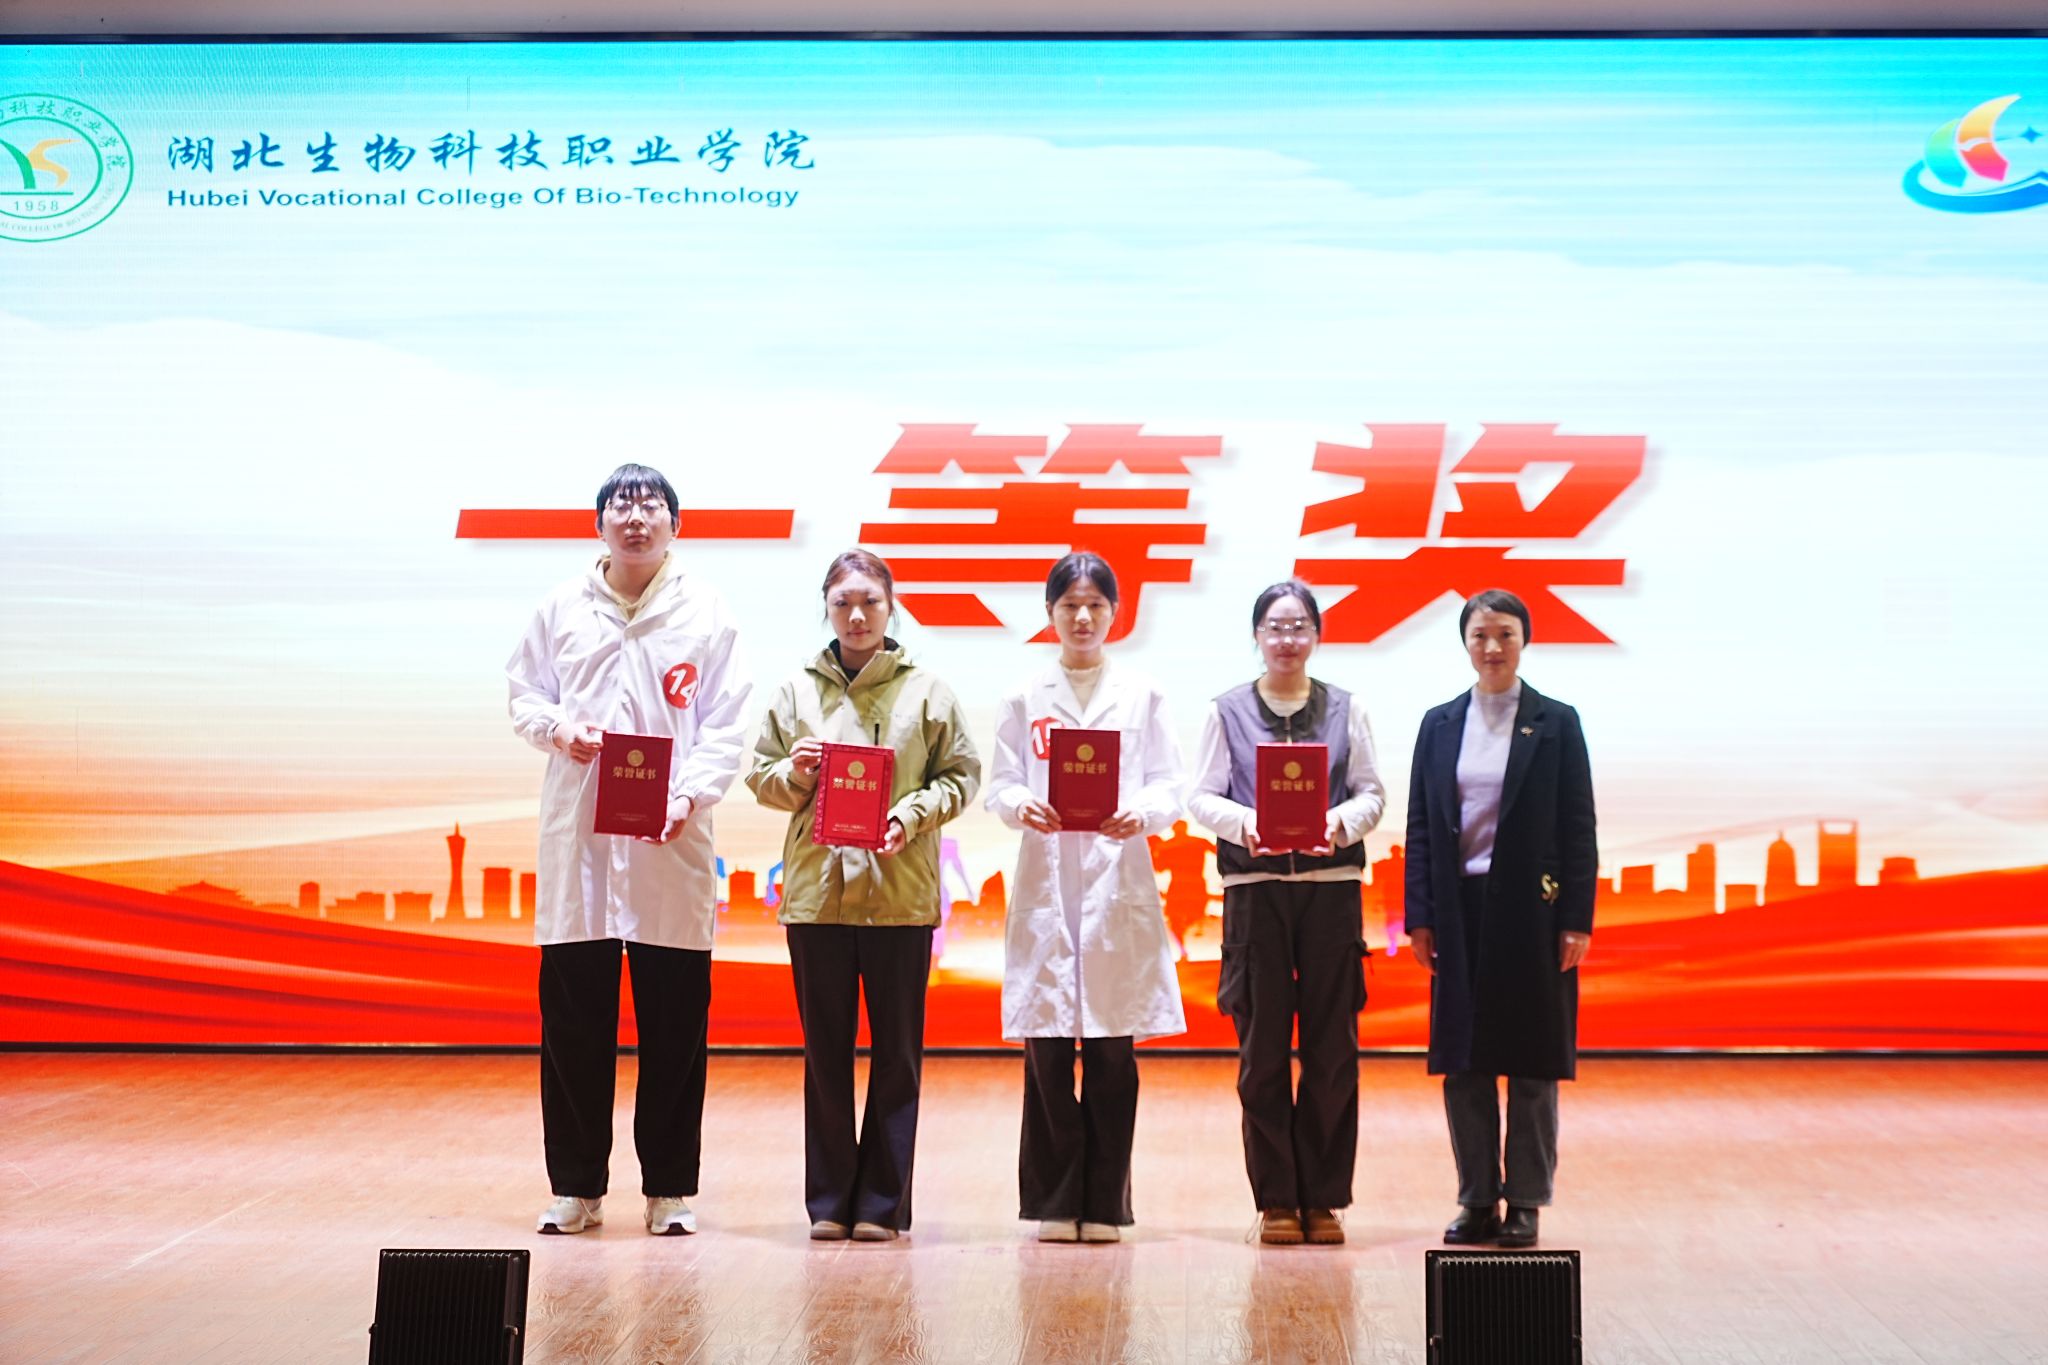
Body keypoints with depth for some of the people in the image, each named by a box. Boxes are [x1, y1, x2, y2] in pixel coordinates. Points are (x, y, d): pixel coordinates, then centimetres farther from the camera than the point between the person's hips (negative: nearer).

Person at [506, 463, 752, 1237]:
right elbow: (523, 694, 15)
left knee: (674, 1026, 2)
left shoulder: (704, 613, 3)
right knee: (573, 1022, 4)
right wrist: (558, 727, -7)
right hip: (576, 835, 2)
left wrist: (691, 794, -16)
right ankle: (575, 1186, 15)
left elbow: (725, 725, 0)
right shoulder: (561, 608, 10)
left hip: (671, 844, -2)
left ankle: (670, 1188, 13)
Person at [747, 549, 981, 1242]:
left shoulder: (927, 691, 5)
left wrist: (912, 816, -12)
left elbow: (961, 774, 3)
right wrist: (794, 773, -9)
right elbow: (760, 777, 12)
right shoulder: (796, 691, 9)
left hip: (900, 892, -1)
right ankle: (830, 1201, 14)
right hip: (816, 890, 1)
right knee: (826, 1050, 6)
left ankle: (883, 1201, 11)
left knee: (897, 1050, 3)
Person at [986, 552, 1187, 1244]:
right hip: (1045, 884, 0)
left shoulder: (1142, 695, 10)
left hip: (1118, 884, 0)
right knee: (1046, 1048, -1)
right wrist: (1022, 807, -16)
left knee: (1112, 1053, 0)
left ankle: (1104, 1203, 8)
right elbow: (1000, 785, 6)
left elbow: (1168, 789, 5)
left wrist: (1140, 815, -16)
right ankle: (1055, 1201, 8)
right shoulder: (1024, 699, 11)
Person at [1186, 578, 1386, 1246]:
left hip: (1332, 885, 1)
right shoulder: (1227, 711, 8)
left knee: (1332, 1047, 0)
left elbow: (1372, 792, 7)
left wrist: (1342, 821, -14)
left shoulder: (1346, 709, 10)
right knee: (1263, 1047, 1)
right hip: (1255, 887, -1)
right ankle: (1276, 1200, 9)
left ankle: (1323, 1198, 10)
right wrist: (1240, 821, -16)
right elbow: (1201, 796, 4)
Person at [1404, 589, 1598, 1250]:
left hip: (1532, 913, -2)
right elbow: (1420, 825, 8)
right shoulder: (1439, 724, 9)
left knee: (1532, 1064, 3)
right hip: (1461, 911, 3)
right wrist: (1419, 917, 2)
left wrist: (1576, 920, -8)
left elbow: (1578, 827, -1)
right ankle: (1477, 1201, 15)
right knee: (1463, 1063, 5)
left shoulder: (1556, 723, 1)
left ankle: (1525, 1203, 12)